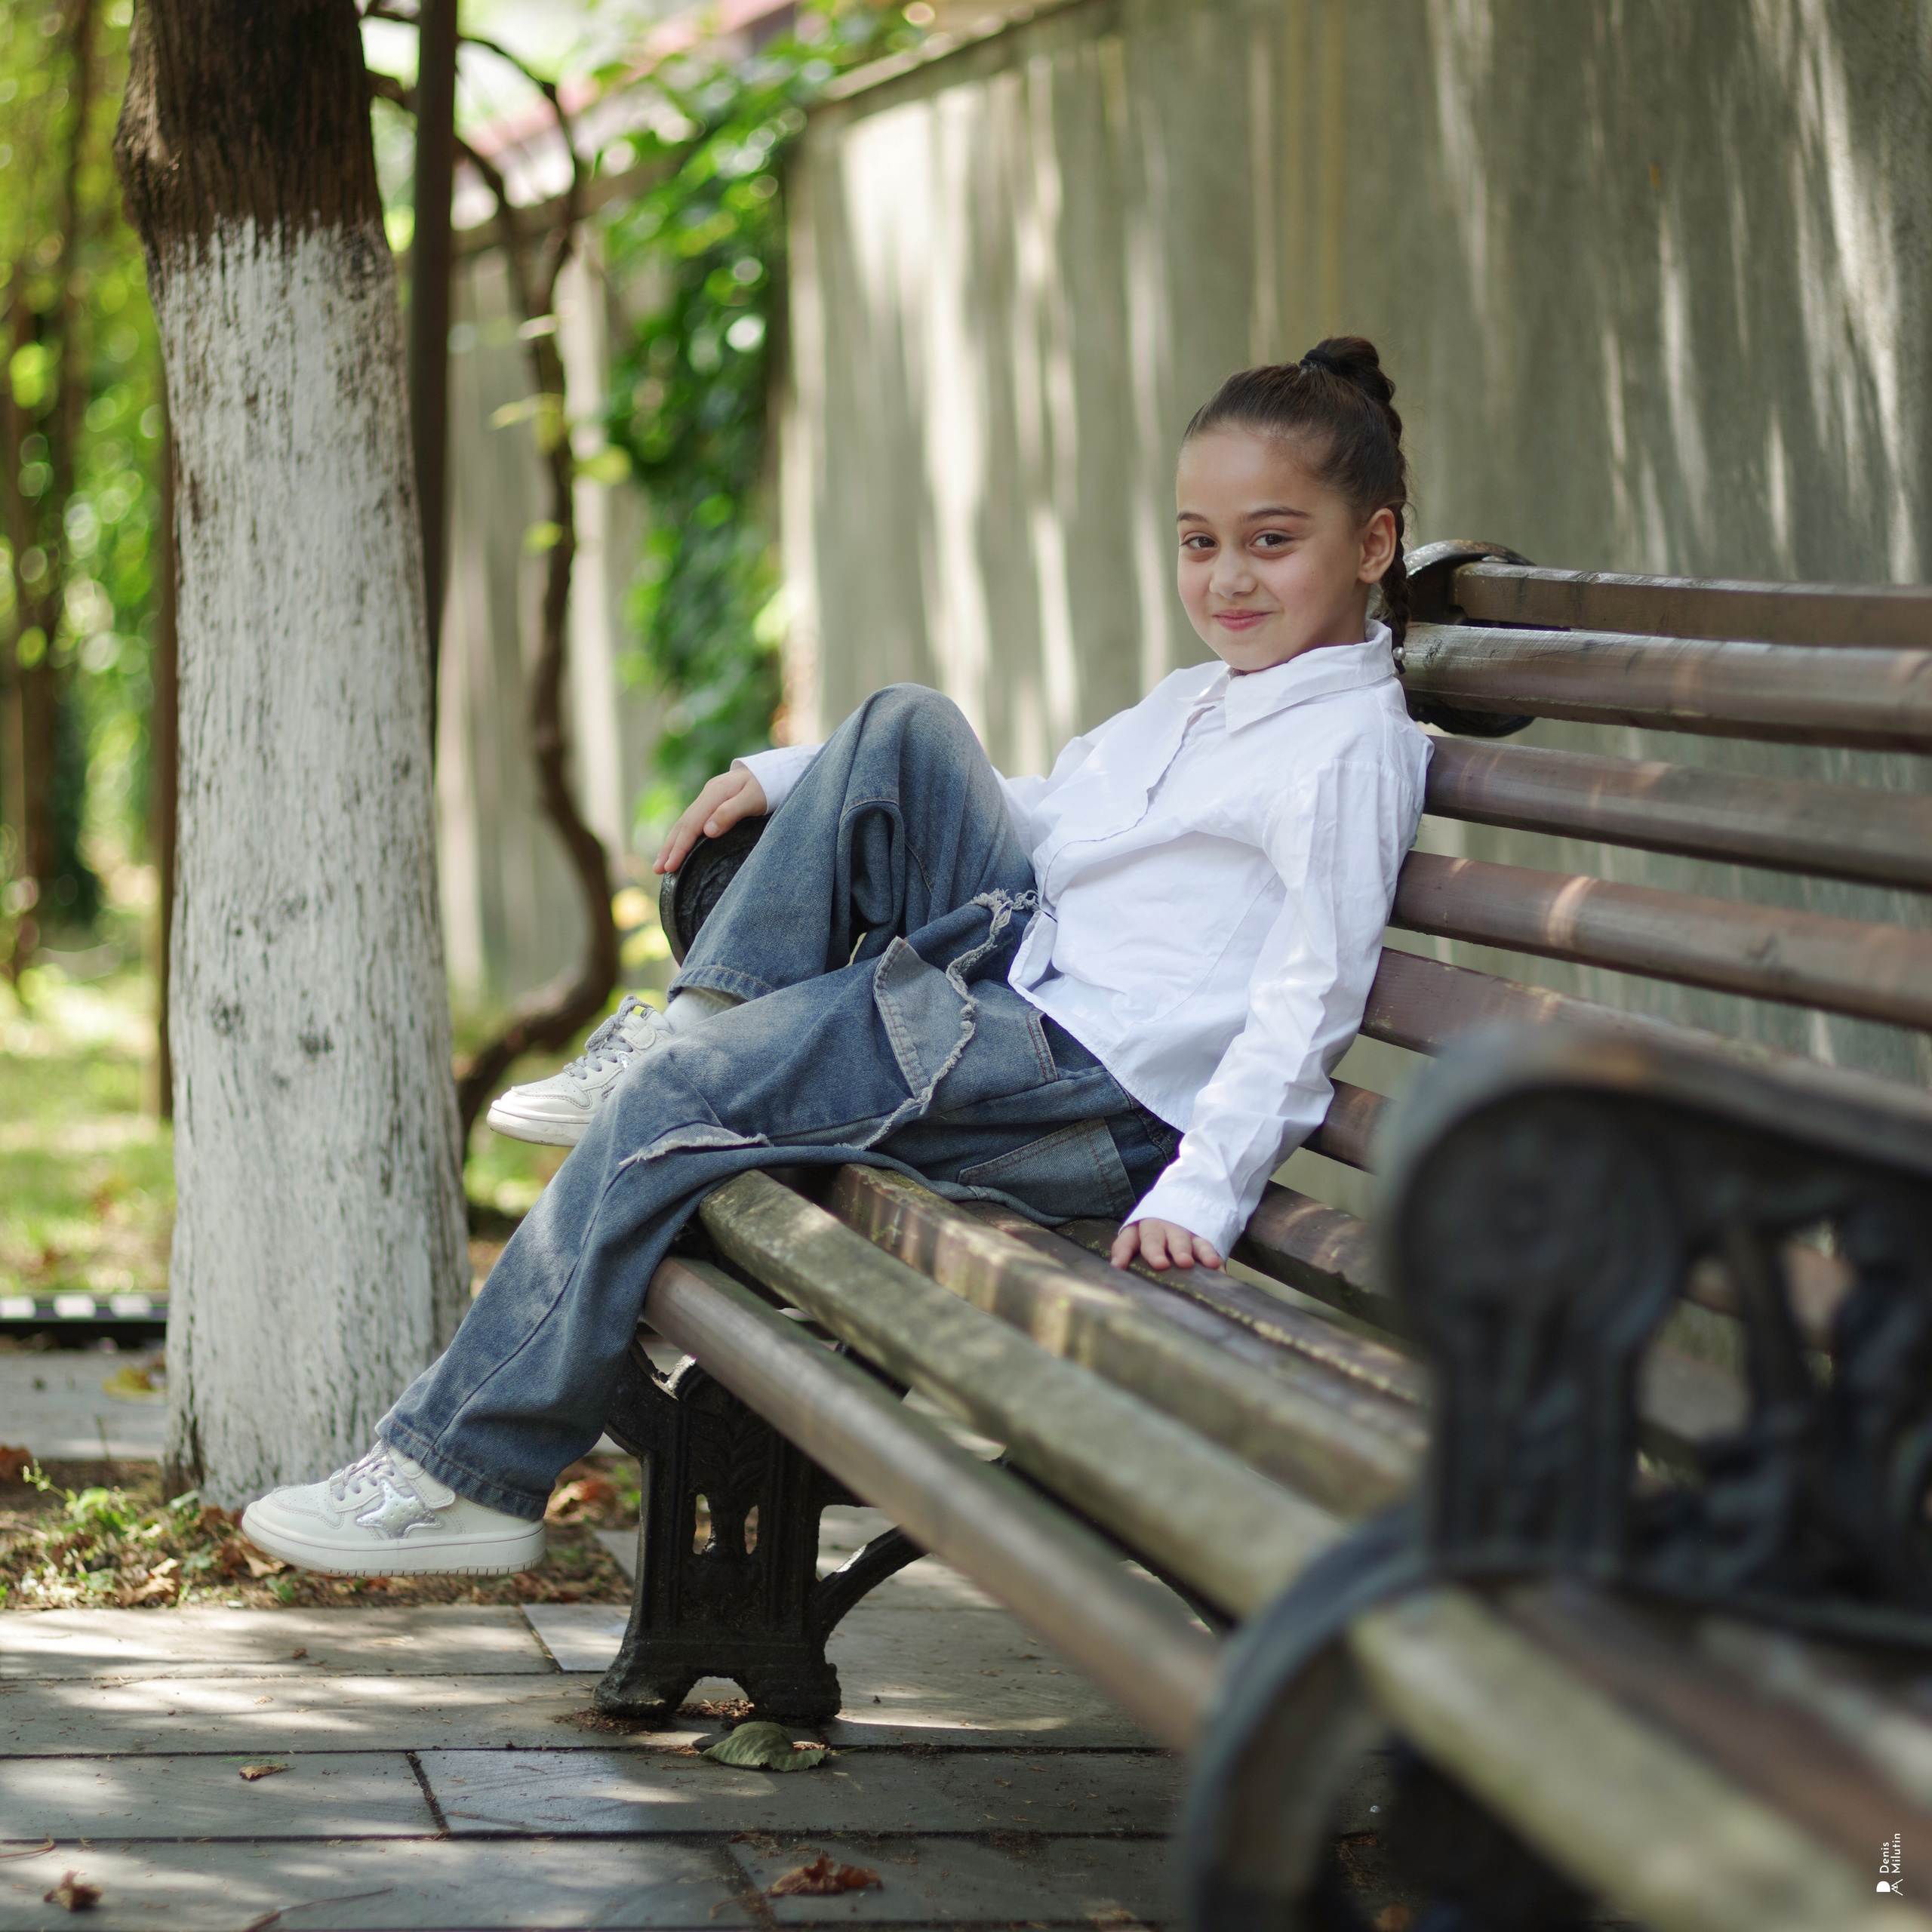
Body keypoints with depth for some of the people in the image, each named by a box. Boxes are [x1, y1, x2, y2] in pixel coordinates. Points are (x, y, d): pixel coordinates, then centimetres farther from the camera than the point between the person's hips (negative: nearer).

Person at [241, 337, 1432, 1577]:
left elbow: (1310, 997, -19)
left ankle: (460, 1471, -9)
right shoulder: (1192, 708, 21)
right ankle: (707, 1022, 0)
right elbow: (1031, 815, 31)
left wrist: (1203, 1191, -31)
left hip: (1102, 1101, -9)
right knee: (904, 730, 5)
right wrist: (787, 779, 23)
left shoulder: (1351, 746, -9)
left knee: (673, 1104, -16)